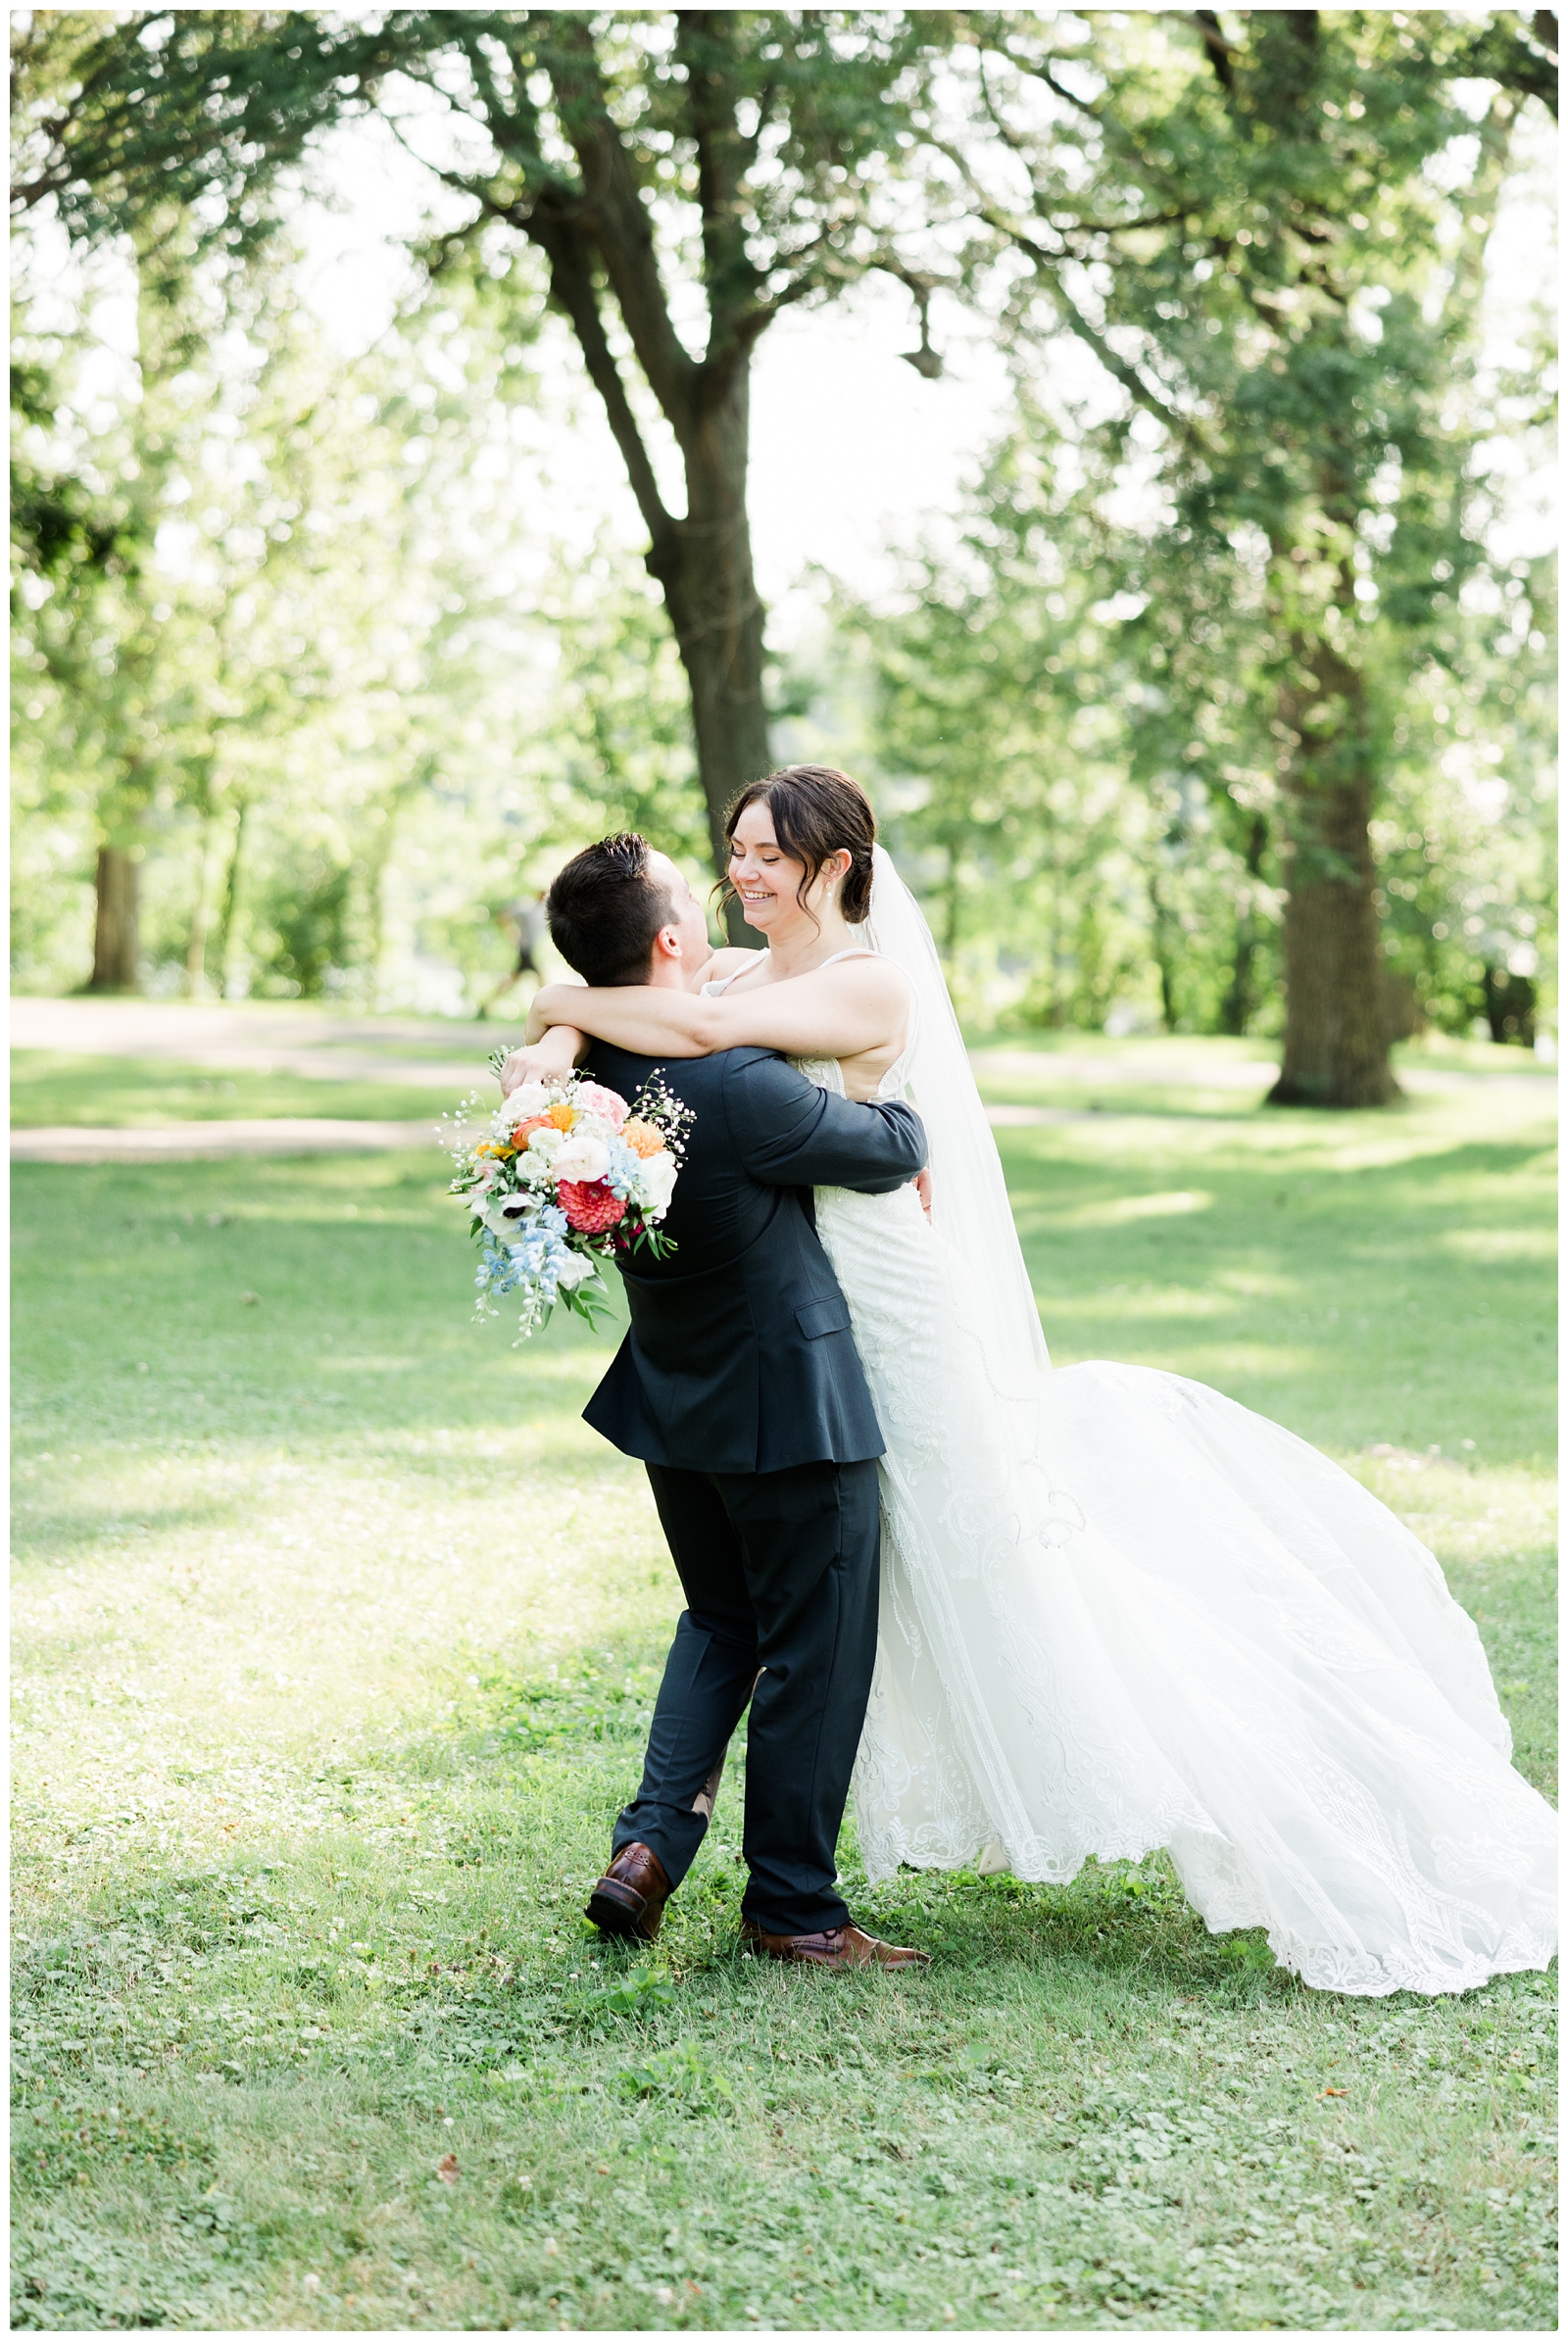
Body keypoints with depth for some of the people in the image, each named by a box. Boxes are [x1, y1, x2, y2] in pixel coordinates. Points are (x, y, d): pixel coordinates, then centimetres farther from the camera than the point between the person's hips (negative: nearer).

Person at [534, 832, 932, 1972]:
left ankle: (651, 1845, 13)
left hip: (674, 1403, 7)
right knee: (814, 1651, 8)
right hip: (790, 1402, -7)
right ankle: (793, 1901, 19)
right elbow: (894, 1151, -14)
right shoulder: (741, 1087, -28)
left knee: (721, 1621, 24)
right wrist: (903, 1114, 9)